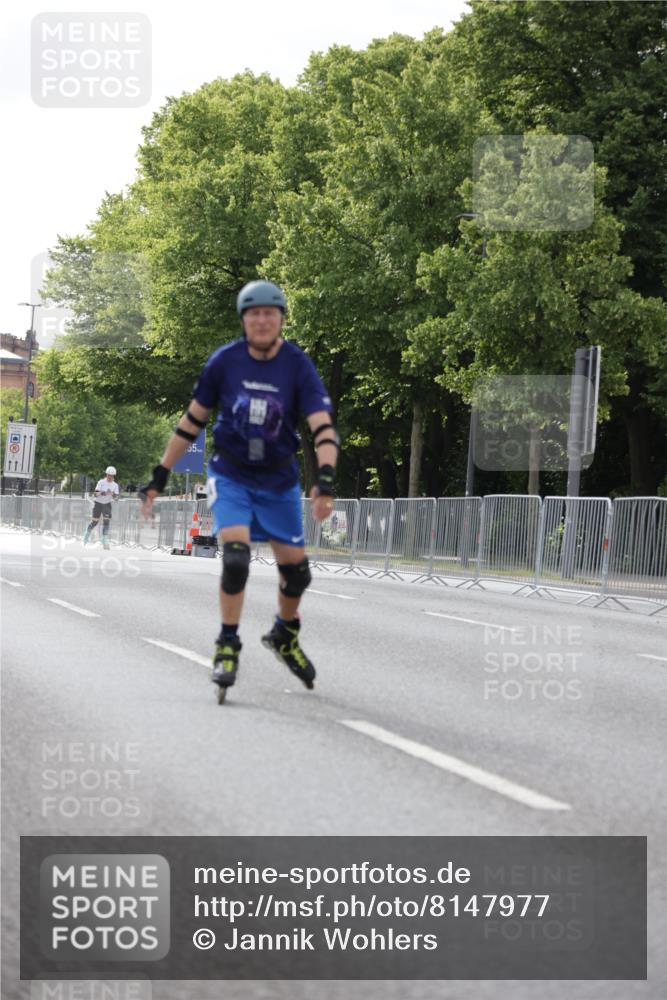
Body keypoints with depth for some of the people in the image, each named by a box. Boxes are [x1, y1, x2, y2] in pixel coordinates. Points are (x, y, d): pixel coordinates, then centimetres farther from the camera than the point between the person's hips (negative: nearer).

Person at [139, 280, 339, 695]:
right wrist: (160, 476, 3)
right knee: (236, 555, -21)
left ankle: (285, 635, 33)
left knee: (296, 568, 5)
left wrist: (325, 480, -37)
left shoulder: (299, 366, -12)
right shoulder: (225, 361, -9)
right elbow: (193, 420, 2)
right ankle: (228, 645, -5)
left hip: (279, 480, 1)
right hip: (231, 475, -1)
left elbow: (323, 427, -20)